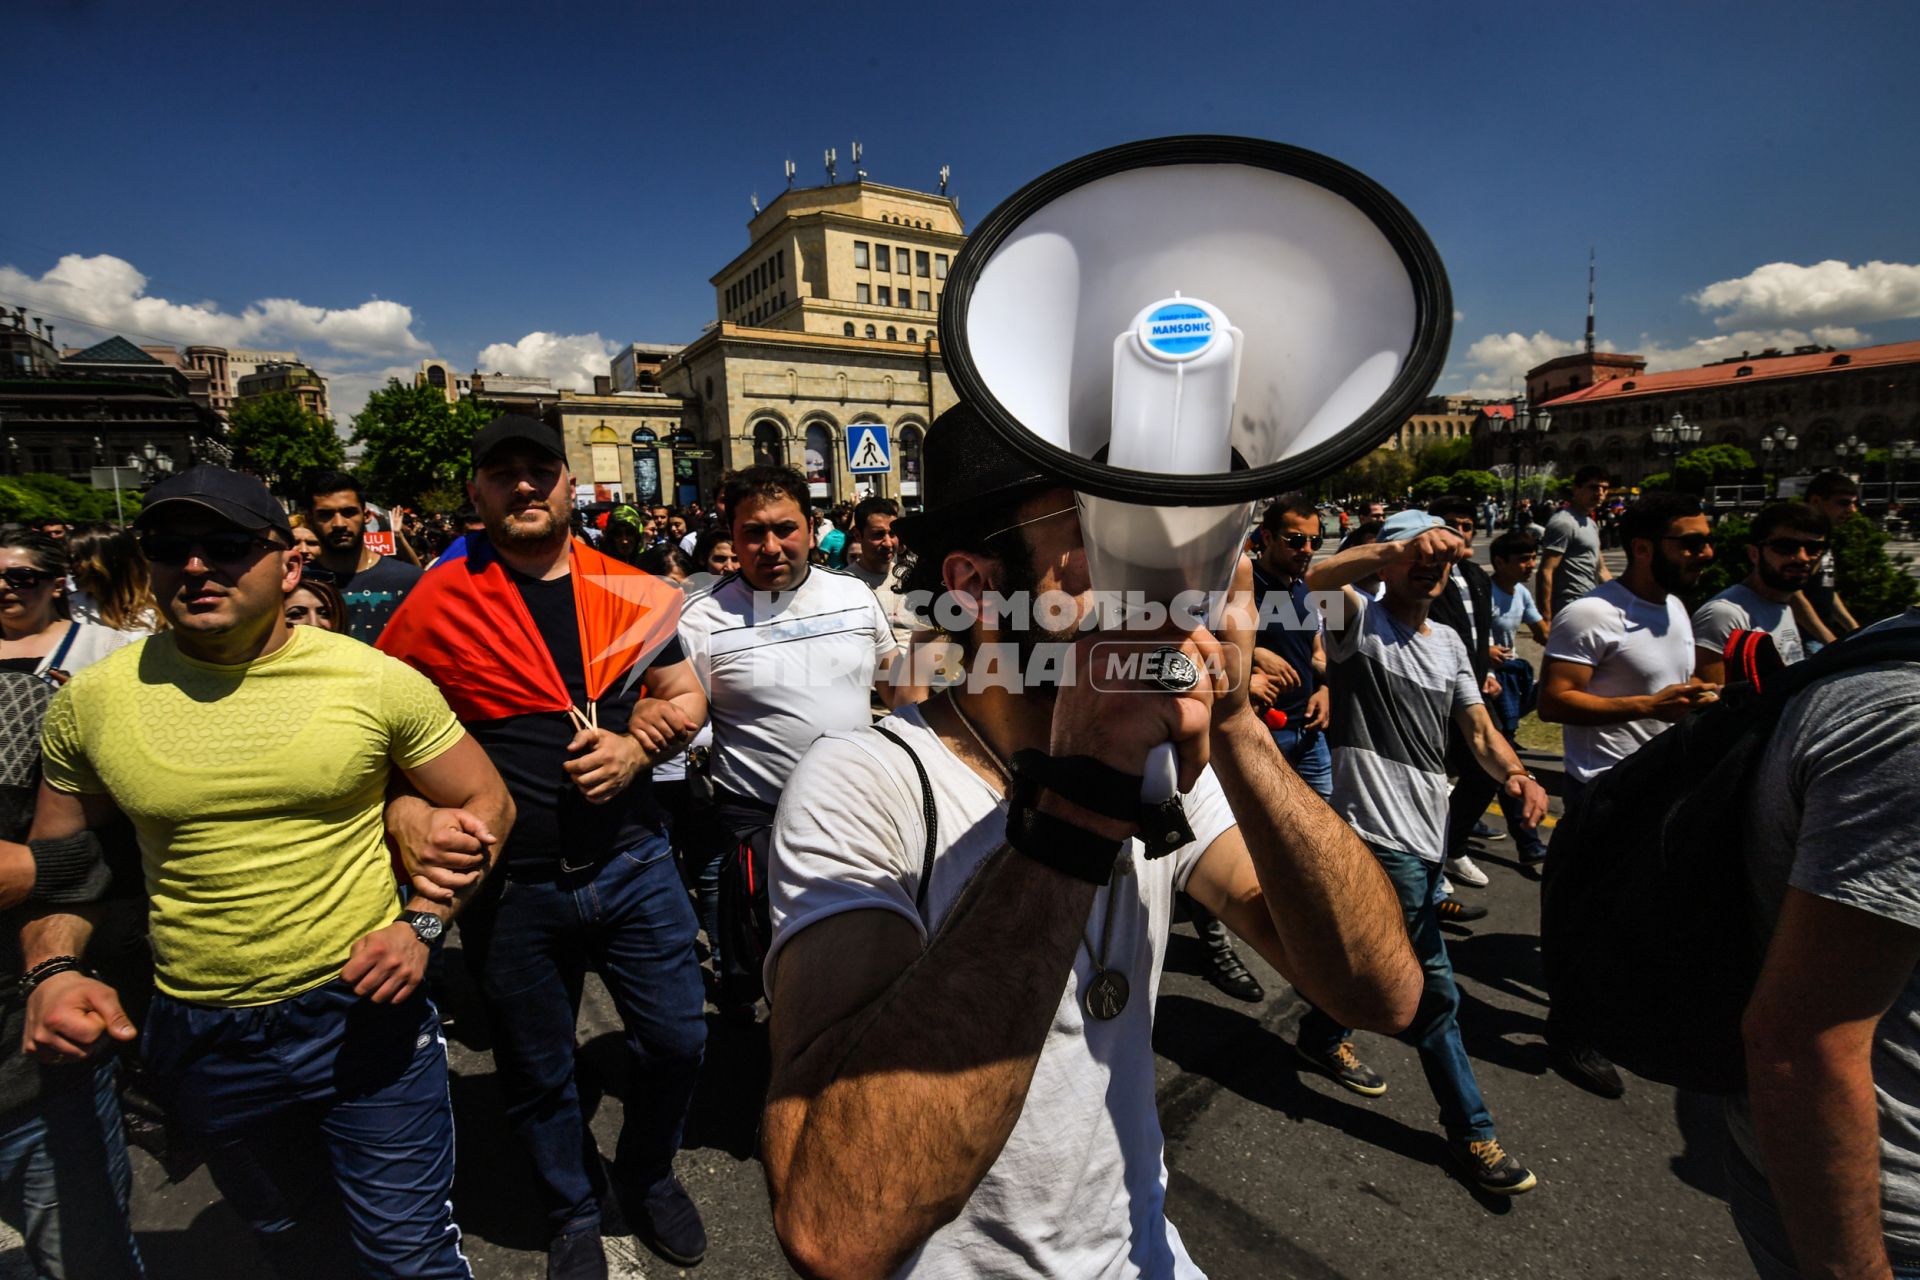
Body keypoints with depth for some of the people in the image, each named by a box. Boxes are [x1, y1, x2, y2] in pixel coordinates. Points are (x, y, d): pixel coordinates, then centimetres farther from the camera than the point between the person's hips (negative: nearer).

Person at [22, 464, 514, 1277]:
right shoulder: (90, 701, -4)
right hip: (201, 1041, 3)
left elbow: (485, 804, -5)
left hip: (364, 1014, -3)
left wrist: (421, 925, -17)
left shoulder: (376, 681, -13)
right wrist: (51, 970, -8)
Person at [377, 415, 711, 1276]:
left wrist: (637, 746, -13)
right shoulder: (437, 604, -5)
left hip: (633, 863, 2)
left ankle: (648, 1173, 45)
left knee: (676, 1039, 13)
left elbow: (684, 698, 5)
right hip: (510, 886, -1)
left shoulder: (629, 591, 0)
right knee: (538, 1074, 18)